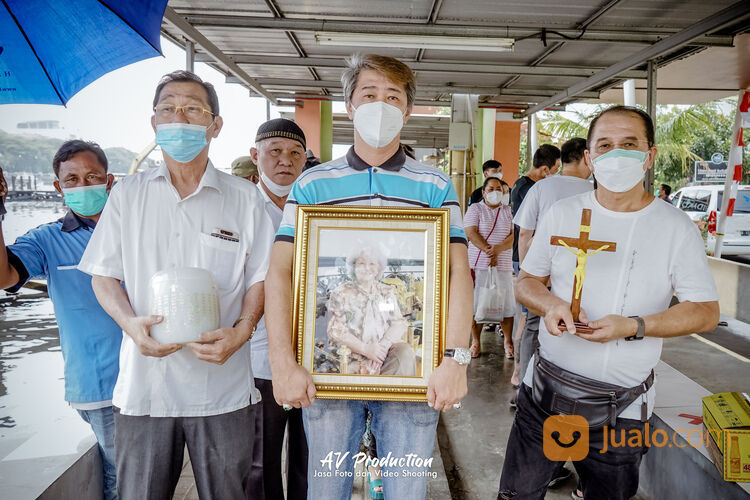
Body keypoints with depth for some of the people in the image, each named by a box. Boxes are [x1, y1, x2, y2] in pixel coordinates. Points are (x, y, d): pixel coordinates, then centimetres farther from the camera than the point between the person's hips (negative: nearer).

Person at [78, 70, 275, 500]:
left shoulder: (245, 198, 3)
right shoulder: (127, 195, 8)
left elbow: (261, 277, 4)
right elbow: (104, 275, 9)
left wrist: (240, 331, -14)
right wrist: (131, 323, -10)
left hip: (223, 386, -1)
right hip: (143, 383, 2)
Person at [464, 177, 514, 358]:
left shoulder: (508, 211, 13)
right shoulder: (475, 209, 6)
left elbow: (514, 236, 2)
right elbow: (471, 233, -6)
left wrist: (498, 249, -17)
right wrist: (489, 252, -16)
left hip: (503, 266, 2)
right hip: (479, 265, -2)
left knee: (506, 304, 2)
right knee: (476, 303, 0)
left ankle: (508, 342, 15)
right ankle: (475, 342, 12)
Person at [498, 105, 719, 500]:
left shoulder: (677, 227, -4)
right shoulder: (562, 214, 1)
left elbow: (706, 312, -4)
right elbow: (526, 282, 6)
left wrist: (634, 327, -19)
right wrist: (550, 304, -16)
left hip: (622, 408, -1)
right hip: (546, 391, 2)